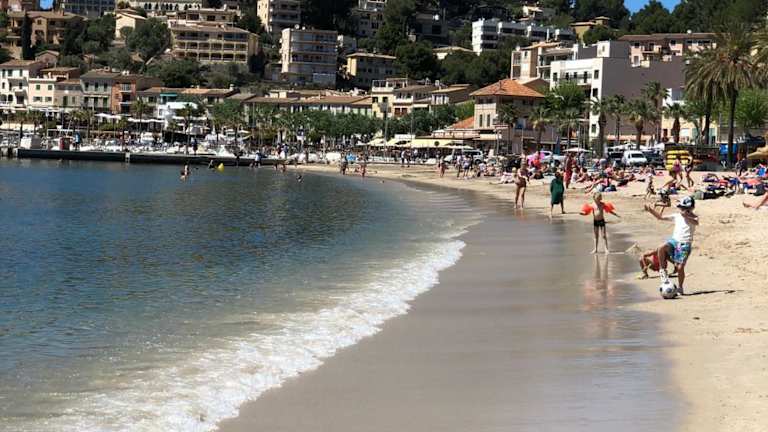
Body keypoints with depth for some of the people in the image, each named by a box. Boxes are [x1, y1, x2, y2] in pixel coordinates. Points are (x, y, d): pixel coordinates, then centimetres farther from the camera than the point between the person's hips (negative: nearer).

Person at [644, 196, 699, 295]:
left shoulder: (693, 218, 0)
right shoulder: (677, 216, 12)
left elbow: (696, 223, -25)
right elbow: (661, 217, 14)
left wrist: (686, 216, -40)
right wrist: (651, 211, 2)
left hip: (685, 245, -3)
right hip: (674, 240, 3)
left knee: (680, 267, -6)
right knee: (661, 249, -30)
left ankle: (680, 287, 16)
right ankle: (662, 270, -13)